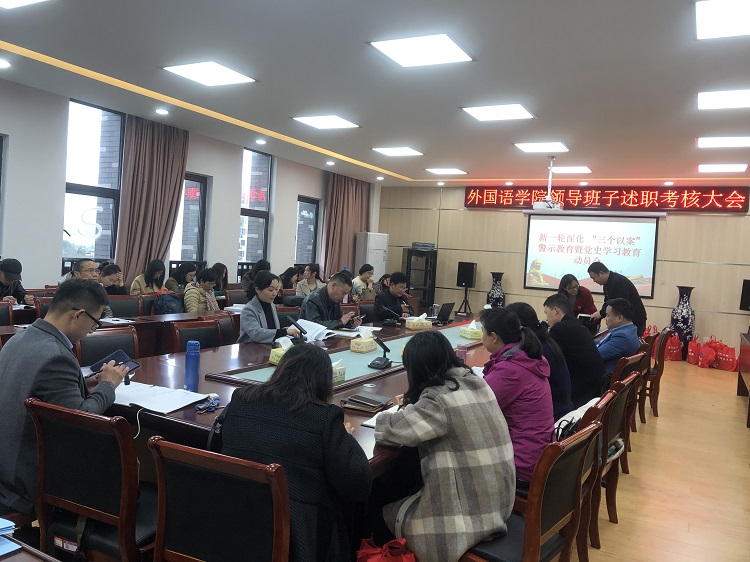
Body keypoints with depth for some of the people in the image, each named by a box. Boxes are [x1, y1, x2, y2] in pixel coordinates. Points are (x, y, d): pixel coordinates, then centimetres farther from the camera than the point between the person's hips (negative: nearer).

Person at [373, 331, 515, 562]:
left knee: (387, 513, 10)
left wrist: (405, 412, 4)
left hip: (472, 509, -8)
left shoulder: (439, 399, -22)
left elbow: (388, 429, -16)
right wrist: (412, 405, 17)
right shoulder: (475, 382, 2)